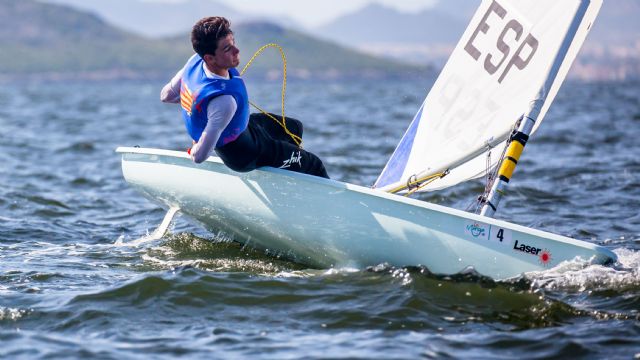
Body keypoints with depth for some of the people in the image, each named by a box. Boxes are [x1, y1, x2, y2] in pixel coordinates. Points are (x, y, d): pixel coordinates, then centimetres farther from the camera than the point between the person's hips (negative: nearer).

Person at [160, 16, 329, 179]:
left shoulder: (196, 61, -22)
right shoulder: (225, 101, -45)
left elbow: (166, 95, -5)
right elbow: (200, 156, -38)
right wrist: (193, 151, -15)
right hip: (242, 153, -8)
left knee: (294, 127, 30)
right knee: (314, 165, 4)